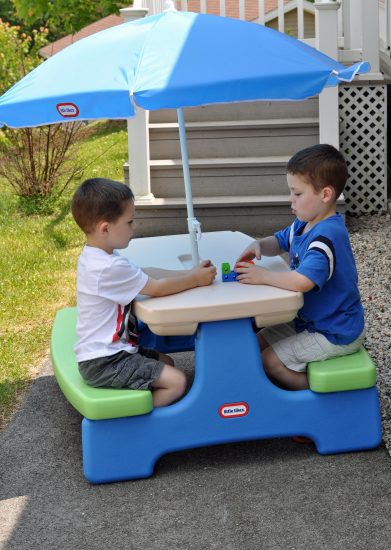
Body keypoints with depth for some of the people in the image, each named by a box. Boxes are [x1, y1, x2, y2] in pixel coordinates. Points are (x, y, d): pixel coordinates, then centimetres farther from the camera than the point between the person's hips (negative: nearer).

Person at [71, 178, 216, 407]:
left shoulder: (97, 257, 8)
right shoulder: (110, 267, -25)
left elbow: (147, 273, 12)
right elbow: (157, 288, -17)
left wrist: (189, 273, 3)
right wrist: (195, 279, -4)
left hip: (110, 350, 10)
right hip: (104, 363, -10)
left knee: (166, 362, 24)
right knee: (177, 382, -16)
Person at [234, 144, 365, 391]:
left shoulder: (326, 236, -30)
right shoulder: (304, 225, 2)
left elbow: (303, 281, -42)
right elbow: (279, 241, 19)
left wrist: (262, 276, -27)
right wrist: (258, 246, -5)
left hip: (336, 334, -10)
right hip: (311, 321, 10)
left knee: (270, 360, -10)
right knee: (260, 341, 13)